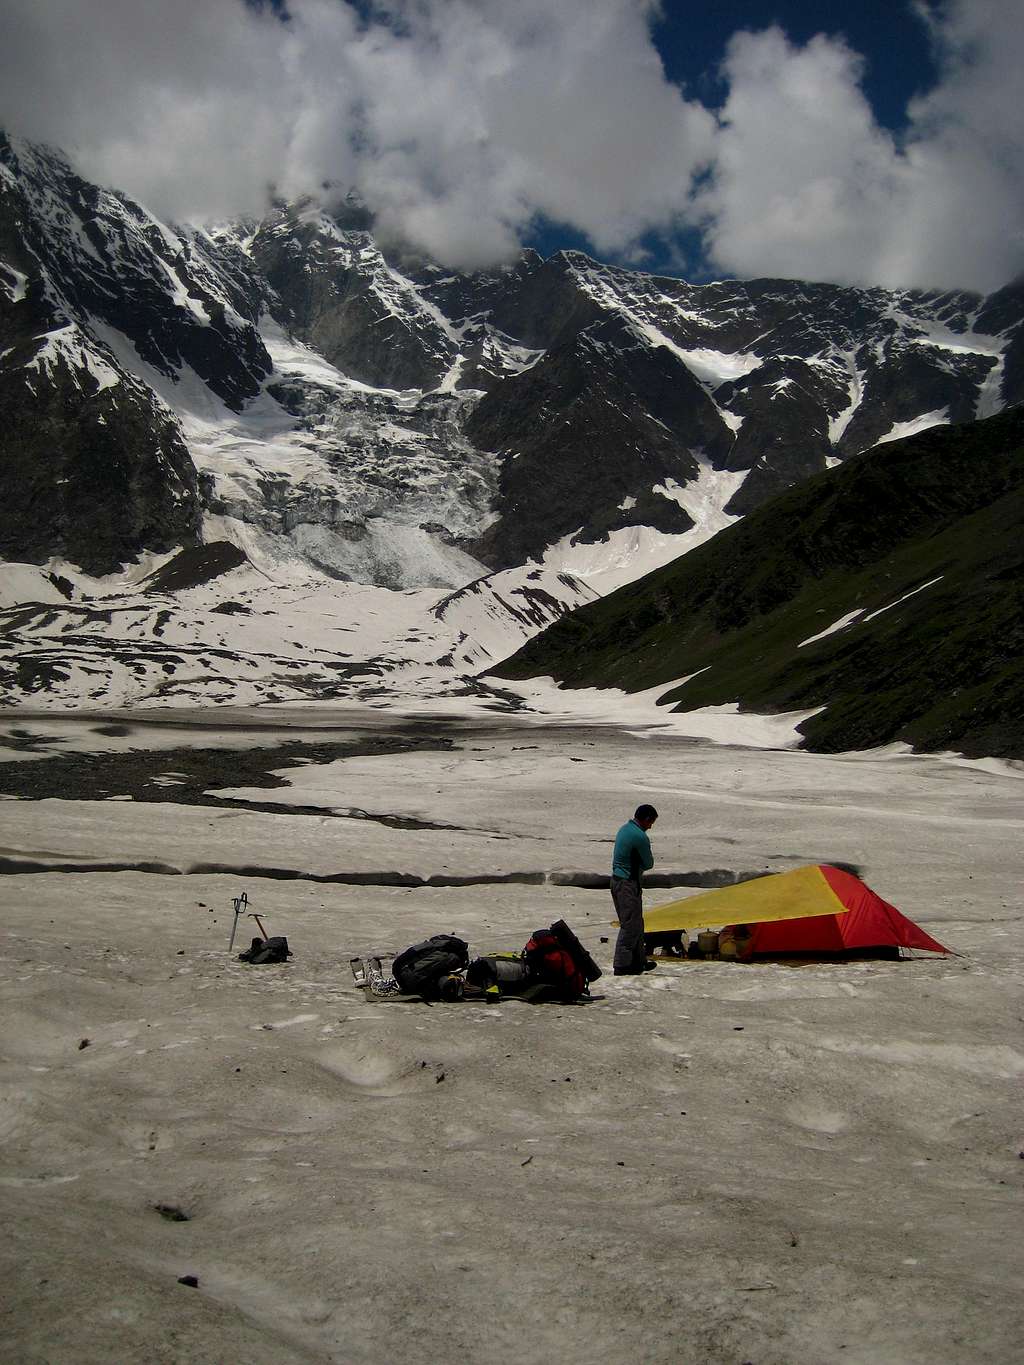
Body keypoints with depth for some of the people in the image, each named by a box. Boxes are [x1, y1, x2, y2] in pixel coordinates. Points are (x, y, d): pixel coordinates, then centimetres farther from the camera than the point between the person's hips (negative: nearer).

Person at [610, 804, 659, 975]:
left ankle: (639, 960, 27)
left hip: (617, 879, 10)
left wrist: (636, 866, 4)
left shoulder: (624, 829, 10)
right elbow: (648, 864, -9)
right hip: (629, 884, -10)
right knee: (630, 925, -3)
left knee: (636, 923, 18)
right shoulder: (640, 837, -19)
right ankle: (621, 965, -1)